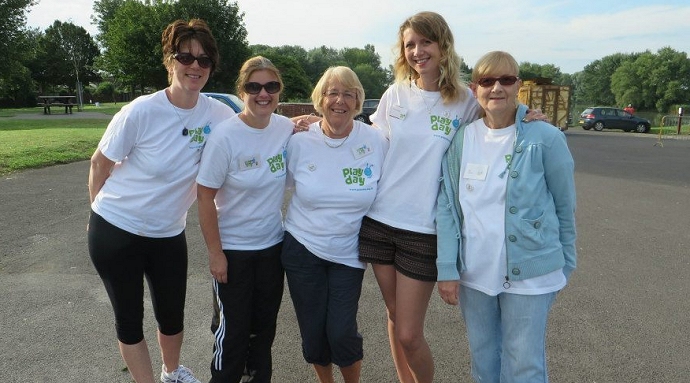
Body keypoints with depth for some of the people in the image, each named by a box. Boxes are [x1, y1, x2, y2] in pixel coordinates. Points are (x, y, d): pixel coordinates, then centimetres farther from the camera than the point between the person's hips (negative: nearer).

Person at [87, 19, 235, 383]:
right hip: (115, 230, -3)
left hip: (169, 234, 3)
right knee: (129, 318, 10)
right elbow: (100, 164, -7)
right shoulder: (142, 111, -20)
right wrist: (99, 210, 4)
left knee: (172, 315, 16)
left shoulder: (219, 114, -10)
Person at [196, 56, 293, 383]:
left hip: (273, 245, 4)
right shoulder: (225, 137, -18)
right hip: (233, 249, -4)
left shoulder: (287, 128, -6)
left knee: (265, 323, 18)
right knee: (234, 328, 8)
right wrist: (215, 253, -12)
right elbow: (205, 197, -13)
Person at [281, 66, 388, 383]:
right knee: (313, 331, 11)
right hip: (302, 250, 1)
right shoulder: (299, 142, -7)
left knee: (342, 332, -2)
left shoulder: (377, 142, -8)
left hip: (348, 254, -1)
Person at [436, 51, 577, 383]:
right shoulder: (461, 139, -1)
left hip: (529, 275, -3)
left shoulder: (546, 138, -8)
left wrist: (566, 265, 5)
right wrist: (447, 269, -4)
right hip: (473, 273, 3)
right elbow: (447, 206, -1)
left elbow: (565, 206, 0)